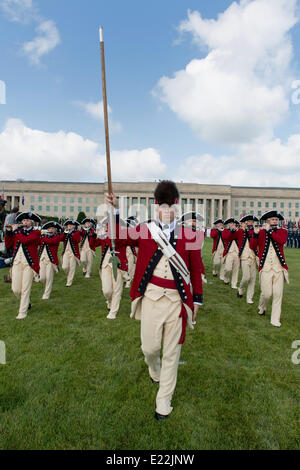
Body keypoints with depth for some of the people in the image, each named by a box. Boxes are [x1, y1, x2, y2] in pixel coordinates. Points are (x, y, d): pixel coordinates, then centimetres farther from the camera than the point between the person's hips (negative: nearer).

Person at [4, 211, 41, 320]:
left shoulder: (36, 233, -2)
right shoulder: (18, 232, 14)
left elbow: (25, 240, -20)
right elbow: (8, 245, 9)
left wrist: (15, 230, -9)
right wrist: (8, 232, -1)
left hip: (29, 263, -5)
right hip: (17, 262, 5)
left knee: (25, 289, -2)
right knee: (15, 289, 4)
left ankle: (22, 312, 10)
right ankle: (27, 302, 32)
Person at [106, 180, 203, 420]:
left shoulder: (189, 235, 1)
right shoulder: (144, 230, 1)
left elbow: (196, 269, 4)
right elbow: (117, 239, 0)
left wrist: (197, 299, 6)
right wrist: (114, 210, -7)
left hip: (177, 299, 0)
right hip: (151, 297, 0)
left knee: (171, 352, 9)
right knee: (149, 347, 7)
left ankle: (164, 401, 31)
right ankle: (155, 370, 46)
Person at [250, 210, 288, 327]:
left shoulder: (282, 232, 8)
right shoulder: (261, 232, 6)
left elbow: (282, 241, -14)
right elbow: (252, 246, -2)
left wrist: (269, 231, -13)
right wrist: (255, 234, -15)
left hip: (279, 268, 1)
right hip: (265, 268, -1)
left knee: (278, 294, 1)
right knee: (266, 293, -1)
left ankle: (275, 320, 13)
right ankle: (262, 308, 31)